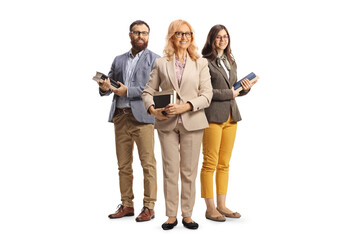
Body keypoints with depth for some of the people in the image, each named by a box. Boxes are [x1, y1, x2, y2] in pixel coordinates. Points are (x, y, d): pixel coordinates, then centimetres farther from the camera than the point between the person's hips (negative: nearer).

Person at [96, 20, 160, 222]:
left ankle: (149, 207, 1)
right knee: (123, 164, 8)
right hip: (120, 116, 5)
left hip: (142, 116, -5)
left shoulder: (155, 60, 4)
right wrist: (105, 88, -8)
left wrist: (128, 91, -14)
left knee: (148, 162, -5)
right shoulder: (119, 60, 19)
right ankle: (127, 205, 17)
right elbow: (110, 82, 15)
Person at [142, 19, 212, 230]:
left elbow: (207, 94, 0)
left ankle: (187, 214, 15)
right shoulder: (161, 63, 8)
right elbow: (148, 91, 8)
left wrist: (186, 106, -13)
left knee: (189, 171, 4)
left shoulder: (201, 63, 8)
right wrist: (152, 109, -11)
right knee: (170, 170, 3)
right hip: (167, 123, 0)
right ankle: (171, 215, 12)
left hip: (192, 123, 0)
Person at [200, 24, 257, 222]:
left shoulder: (231, 62, 18)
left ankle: (221, 206, 17)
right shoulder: (204, 62, -6)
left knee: (224, 164, 10)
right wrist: (229, 93, -11)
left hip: (231, 116, 7)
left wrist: (245, 89, 2)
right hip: (212, 116, -7)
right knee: (210, 164, -3)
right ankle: (210, 208, 5)